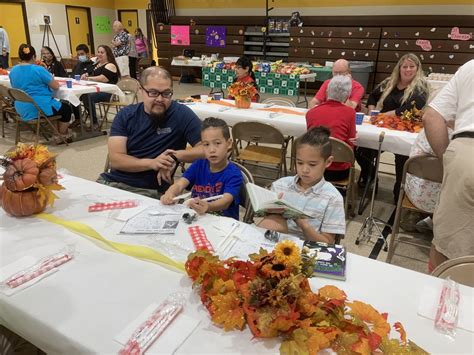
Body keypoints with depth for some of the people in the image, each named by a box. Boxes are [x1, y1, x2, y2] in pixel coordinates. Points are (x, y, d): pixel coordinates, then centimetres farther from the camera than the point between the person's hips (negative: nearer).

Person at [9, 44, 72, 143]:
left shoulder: (13, 71, 6)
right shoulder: (38, 69, -15)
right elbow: (56, 86, -10)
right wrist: (51, 79, 12)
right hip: (40, 108, -8)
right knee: (66, 109, 17)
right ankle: (62, 137, 19)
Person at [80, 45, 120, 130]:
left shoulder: (110, 65, -6)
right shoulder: (96, 64, 23)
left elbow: (103, 78, -20)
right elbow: (89, 74, 28)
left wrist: (88, 78, -11)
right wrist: (85, 75, 2)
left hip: (107, 92, -9)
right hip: (95, 89, 9)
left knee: (88, 97, -34)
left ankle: (94, 123, -23)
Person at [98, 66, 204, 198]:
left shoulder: (181, 114, -5)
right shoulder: (125, 115, 3)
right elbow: (115, 159, -6)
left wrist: (176, 156, -20)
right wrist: (152, 163, -20)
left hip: (150, 191, -4)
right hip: (112, 181, 4)